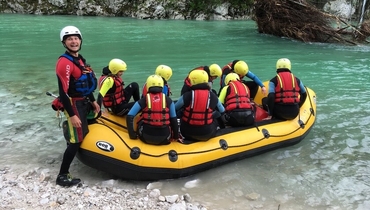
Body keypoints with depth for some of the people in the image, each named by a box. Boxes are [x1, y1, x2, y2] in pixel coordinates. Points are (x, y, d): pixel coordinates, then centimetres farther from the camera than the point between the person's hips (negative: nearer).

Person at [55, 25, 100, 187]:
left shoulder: (80, 59, 10)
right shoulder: (64, 62, -20)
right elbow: (63, 92, -24)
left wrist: (93, 101, 19)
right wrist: (72, 115, -26)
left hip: (84, 102, 9)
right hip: (74, 104, -9)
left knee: (84, 133, 23)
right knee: (77, 139, -8)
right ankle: (62, 176, -1)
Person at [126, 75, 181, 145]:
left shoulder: (143, 101, 0)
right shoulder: (168, 100, 3)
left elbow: (129, 117, -3)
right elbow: (174, 119, 7)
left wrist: (132, 135, 4)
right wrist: (176, 137, 18)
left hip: (146, 138, 0)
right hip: (164, 139, 0)